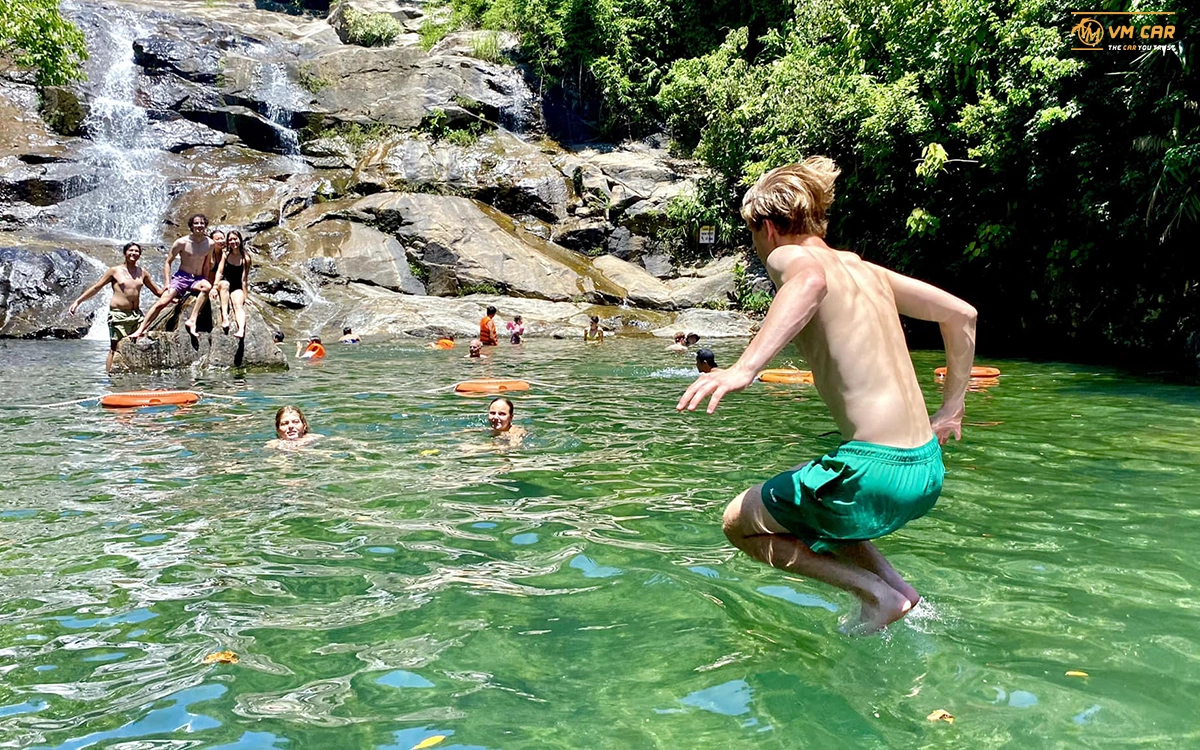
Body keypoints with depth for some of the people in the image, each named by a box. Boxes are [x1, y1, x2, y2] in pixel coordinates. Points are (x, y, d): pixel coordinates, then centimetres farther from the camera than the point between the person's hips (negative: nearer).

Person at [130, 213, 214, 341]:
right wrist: (167, 282, -10)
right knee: (162, 302, -19)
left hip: (198, 279, 1)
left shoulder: (209, 244, 1)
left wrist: (204, 281, 5)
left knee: (207, 287, -35)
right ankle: (141, 329, -15)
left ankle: (192, 320, -32)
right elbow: (168, 262, -1)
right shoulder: (182, 242, -6)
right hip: (181, 277, -1)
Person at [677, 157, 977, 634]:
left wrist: (744, 367, -42)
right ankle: (896, 586, 16)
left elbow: (812, 280, -32)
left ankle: (876, 593, 4)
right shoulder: (864, 268, 17)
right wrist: (950, 409, 27)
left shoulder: (787, 256, -5)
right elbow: (961, 314, 23)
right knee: (801, 508, 32)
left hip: (876, 470, -8)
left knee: (739, 523, 13)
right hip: (928, 471, 8)